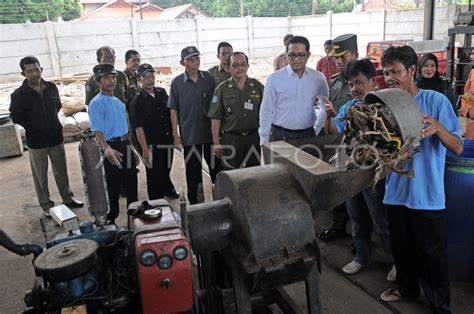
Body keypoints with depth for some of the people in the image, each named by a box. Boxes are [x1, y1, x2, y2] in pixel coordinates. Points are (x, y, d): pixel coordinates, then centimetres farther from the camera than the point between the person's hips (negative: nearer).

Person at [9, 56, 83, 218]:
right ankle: (46, 205, 25)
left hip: (56, 137, 3)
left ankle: (68, 198, 33)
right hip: (36, 142, -3)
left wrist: (49, 123, 10)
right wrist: (33, 127, 3)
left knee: (61, 171, 16)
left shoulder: (51, 87, -4)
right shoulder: (18, 95, -16)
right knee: (40, 176, 10)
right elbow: (16, 118, -6)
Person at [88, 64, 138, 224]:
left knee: (132, 184, 16)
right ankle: (111, 220, 20)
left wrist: (133, 150, 21)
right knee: (113, 187, 4)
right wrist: (106, 149, -39)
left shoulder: (118, 101, 14)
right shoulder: (97, 103, -11)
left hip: (126, 146, 8)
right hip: (112, 148, -7)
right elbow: (97, 130, -22)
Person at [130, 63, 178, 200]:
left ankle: (167, 189, 49)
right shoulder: (137, 102, -12)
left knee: (166, 169, 24)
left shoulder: (162, 93, 2)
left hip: (168, 141, 5)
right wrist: (145, 150, -17)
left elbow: (171, 113, 14)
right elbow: (139, 128, -14)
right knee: (154, 175, 8)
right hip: (152, 145, -5)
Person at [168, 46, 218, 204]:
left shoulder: (208, 78, 1)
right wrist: (175, 135, -4)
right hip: (189, 135, -1)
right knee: (192, 171, 9)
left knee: (215, 167, 10)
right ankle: (194, 203, 23)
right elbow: (173, 110, -1)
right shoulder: (177, 82, -3)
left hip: (210, 132, 1)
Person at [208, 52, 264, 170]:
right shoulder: (222, 89, 0)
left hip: (254, 138, 1)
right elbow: (216, 118, -1)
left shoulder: (258, 87, 4)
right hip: (230, 139, -1)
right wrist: (216, 142, -5)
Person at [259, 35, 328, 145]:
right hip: (280, 136, -2)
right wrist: (264, 142, -3)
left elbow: (325, 108, 14)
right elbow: (266, 111, -2)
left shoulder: (318, 78, 1)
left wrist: (317, 130, 9)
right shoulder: (274, 78, -5)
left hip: (308, 135, 2)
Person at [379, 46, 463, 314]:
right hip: (397, 192, 5)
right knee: (401, 247, 21)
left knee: (432, 255, 7)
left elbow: (458, 147, -12)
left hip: (428, 195, -4)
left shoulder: (436, 101, -10)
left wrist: (437, 127, -30)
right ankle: (407, 286, 44)